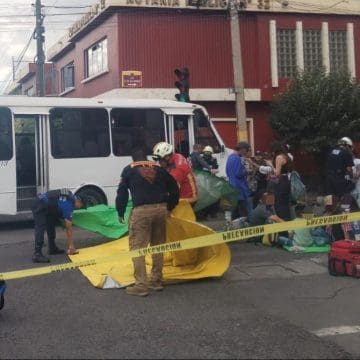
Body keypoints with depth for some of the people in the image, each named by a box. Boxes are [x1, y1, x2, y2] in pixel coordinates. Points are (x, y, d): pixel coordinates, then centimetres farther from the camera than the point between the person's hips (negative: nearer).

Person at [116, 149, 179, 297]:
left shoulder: (129, 170, 10)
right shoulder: (158, 169, 17)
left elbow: (122, 192, 5)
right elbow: (174, 188, 18)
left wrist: (120, 213, 15)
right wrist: (169, 207, 29)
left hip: (141, 210, -4)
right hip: (160, 209, 4)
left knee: (137, 247, 1)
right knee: (158, 246, 17)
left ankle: (141, 285, -4)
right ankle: (156, 281, 23)